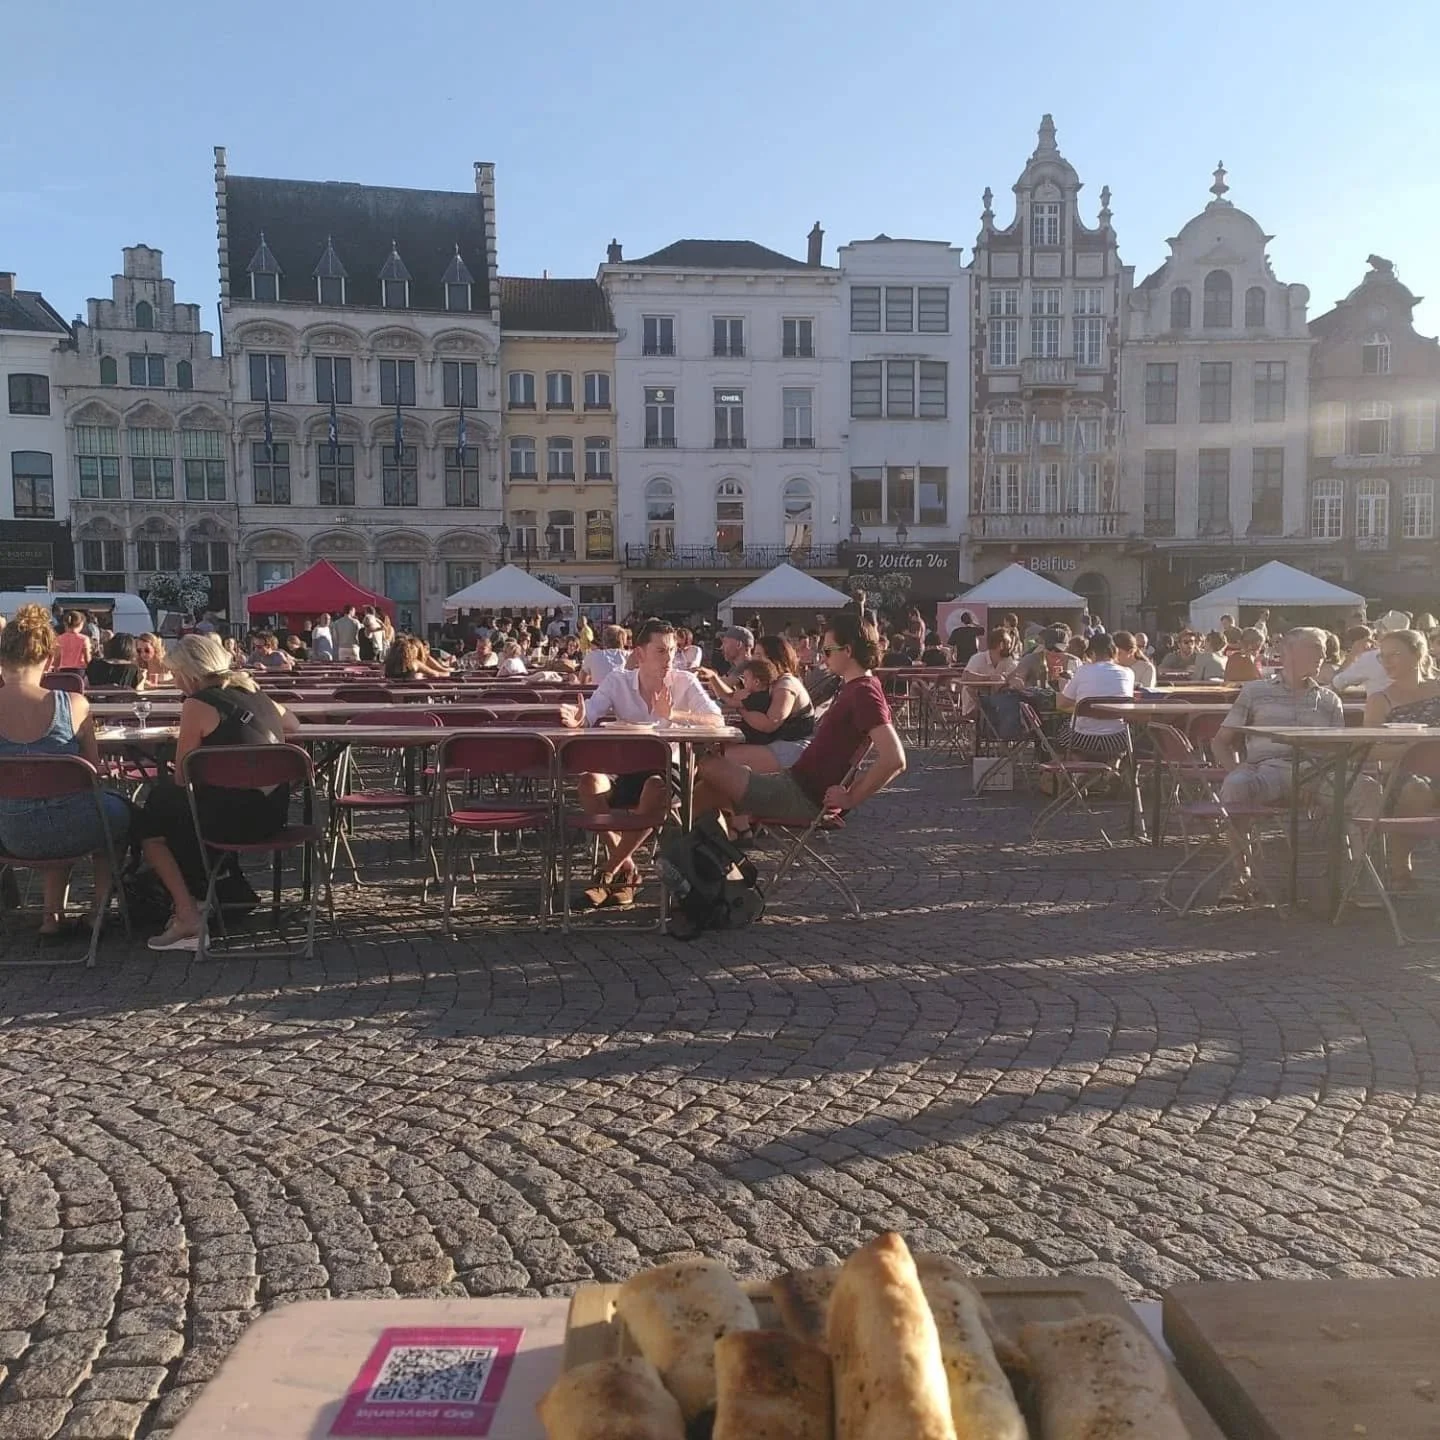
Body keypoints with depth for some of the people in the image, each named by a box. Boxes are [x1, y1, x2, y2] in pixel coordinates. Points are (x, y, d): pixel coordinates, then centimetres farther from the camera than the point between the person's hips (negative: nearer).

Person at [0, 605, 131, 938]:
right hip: (75, 829, -3)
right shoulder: (73, 705, -16)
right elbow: (93, 770, -4)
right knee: (121, 811, 33)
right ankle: (100, 908, 33)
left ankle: (52, 913, 36)